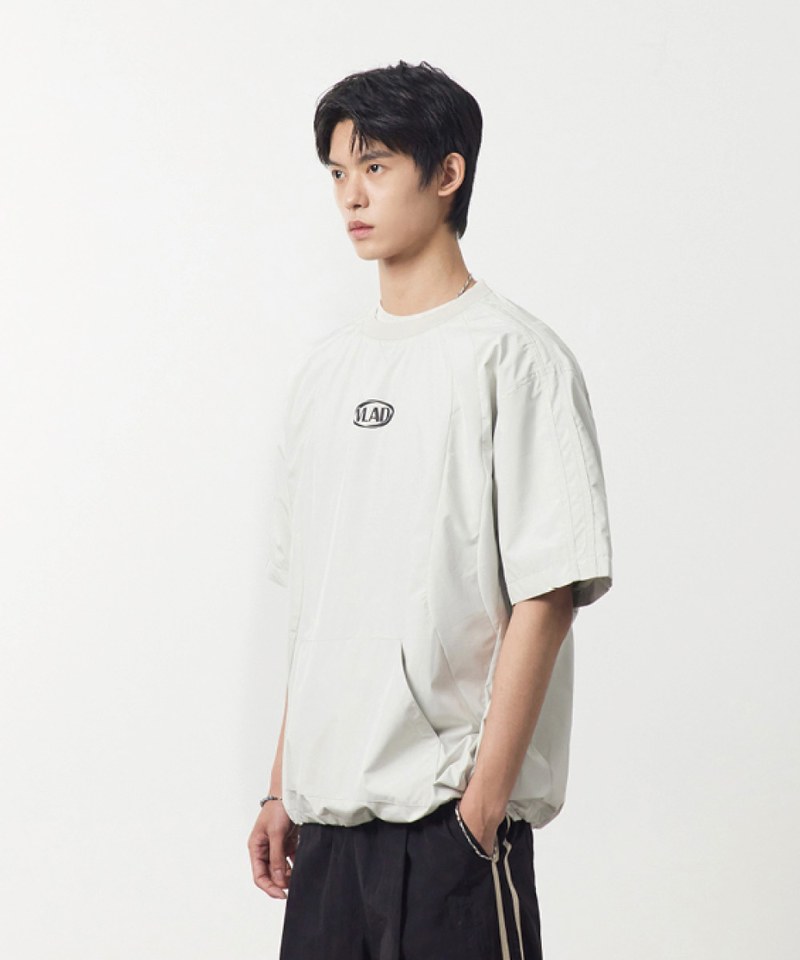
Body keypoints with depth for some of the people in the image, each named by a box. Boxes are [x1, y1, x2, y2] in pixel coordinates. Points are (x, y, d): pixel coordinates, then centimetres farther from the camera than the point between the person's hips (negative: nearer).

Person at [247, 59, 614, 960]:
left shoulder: (513, 356, -6)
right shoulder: (324, 368, 14)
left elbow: (546, 595, -11)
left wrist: (484, 802, -14)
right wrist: (283, 785, 13)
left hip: (446, 813, -6)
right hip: (328, 809, 6)